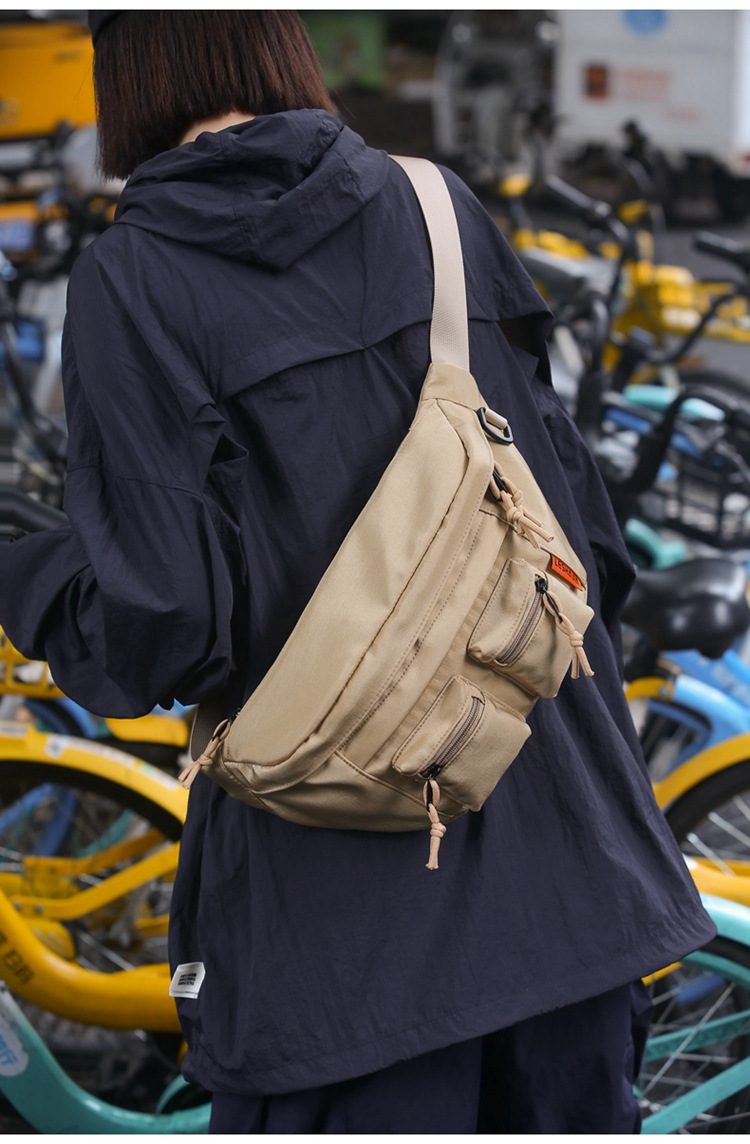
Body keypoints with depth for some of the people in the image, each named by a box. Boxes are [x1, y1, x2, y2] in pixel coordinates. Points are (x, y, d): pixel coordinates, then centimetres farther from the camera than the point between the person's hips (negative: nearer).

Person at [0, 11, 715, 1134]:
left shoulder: (133, 282, -10)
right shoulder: (436, 206, 3)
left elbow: (162, 630, -14)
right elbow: (581, 522, 5)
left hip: (344, 895, -4)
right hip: (556, 826, 5)